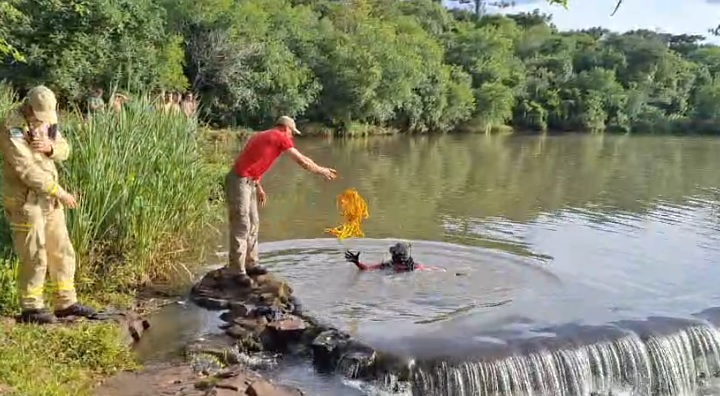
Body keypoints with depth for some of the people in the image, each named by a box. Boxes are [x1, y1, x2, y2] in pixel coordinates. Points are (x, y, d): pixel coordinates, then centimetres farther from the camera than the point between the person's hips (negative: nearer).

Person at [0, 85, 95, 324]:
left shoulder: (46, 121, 7)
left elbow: (64, 149, 6)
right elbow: (27, 170, -23)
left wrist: (50, 147, -17)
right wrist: (60, 192, -22)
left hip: (49, 200, 8)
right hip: (25, 201, -8)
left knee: (63, 252, 12)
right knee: (34, 257, -2)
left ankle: (66, 303, 23)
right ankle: (31, 309, 13)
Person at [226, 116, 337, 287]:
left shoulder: (262, 135, 21)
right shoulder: (281, 137, -5)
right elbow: (302, 160, -2)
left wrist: (258, 187, 23)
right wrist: (322, 171, 11)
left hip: (247, 182, 10)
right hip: (239, 182, -10)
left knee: (252, 224, 14)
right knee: (241, 226, -8)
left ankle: (250, 264, 20)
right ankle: (238, 271, -5)